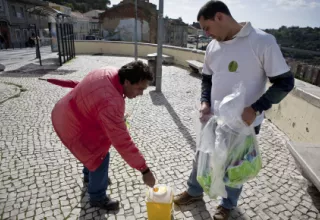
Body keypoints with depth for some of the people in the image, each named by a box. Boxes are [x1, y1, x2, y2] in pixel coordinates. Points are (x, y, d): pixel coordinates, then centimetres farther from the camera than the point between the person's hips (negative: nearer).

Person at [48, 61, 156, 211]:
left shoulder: (112, 73, -12)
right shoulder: (111, 102, -40)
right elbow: (122, 141, -38)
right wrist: (145, 170, -31)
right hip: (71, 125, -10)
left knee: (95, 146, 26)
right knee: (100, 156, -2)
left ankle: (89, 174, 54)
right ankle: (97, 197, 21)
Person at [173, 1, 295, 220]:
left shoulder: (263, 41, -17)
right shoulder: (213, 46, 0)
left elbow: (285, 81, -13)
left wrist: (255, 108, -24)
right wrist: (205, 102, -6)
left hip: (244, 122, -4)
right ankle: (195, 192, 47)